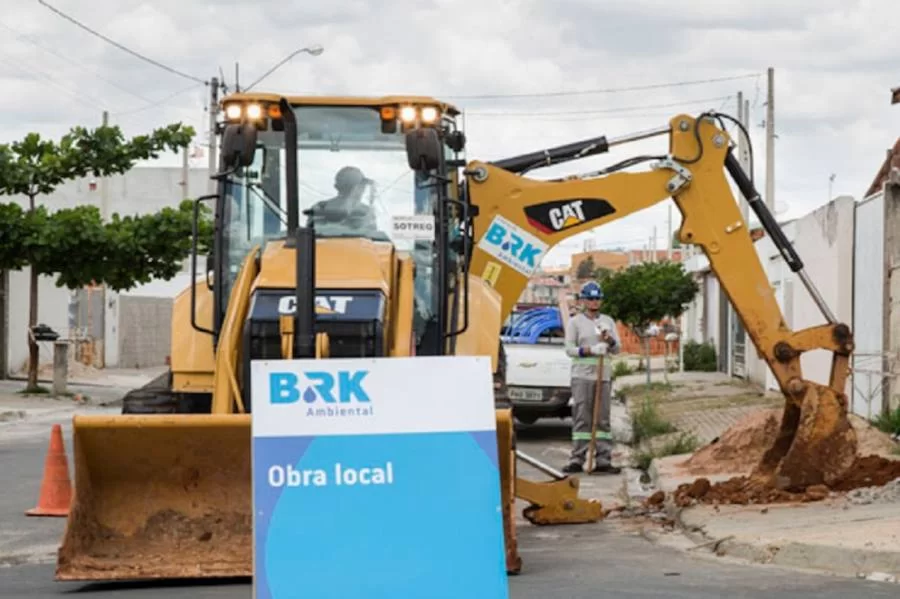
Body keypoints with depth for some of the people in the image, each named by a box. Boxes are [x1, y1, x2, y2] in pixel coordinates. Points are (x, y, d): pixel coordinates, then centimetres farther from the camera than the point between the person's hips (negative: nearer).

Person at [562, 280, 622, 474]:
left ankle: (603, 461, 3)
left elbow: (617, 349, 11)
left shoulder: (608, 321, 15)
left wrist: (609, 340, -11)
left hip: (603, 374, 4)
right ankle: (577, 460, -6)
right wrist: (588, 350, -18)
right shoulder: (575, 322, 5)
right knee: (582, 418, -7)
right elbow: (569, 349, -2)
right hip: (582, 374, -3)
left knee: (603, 419, 2)